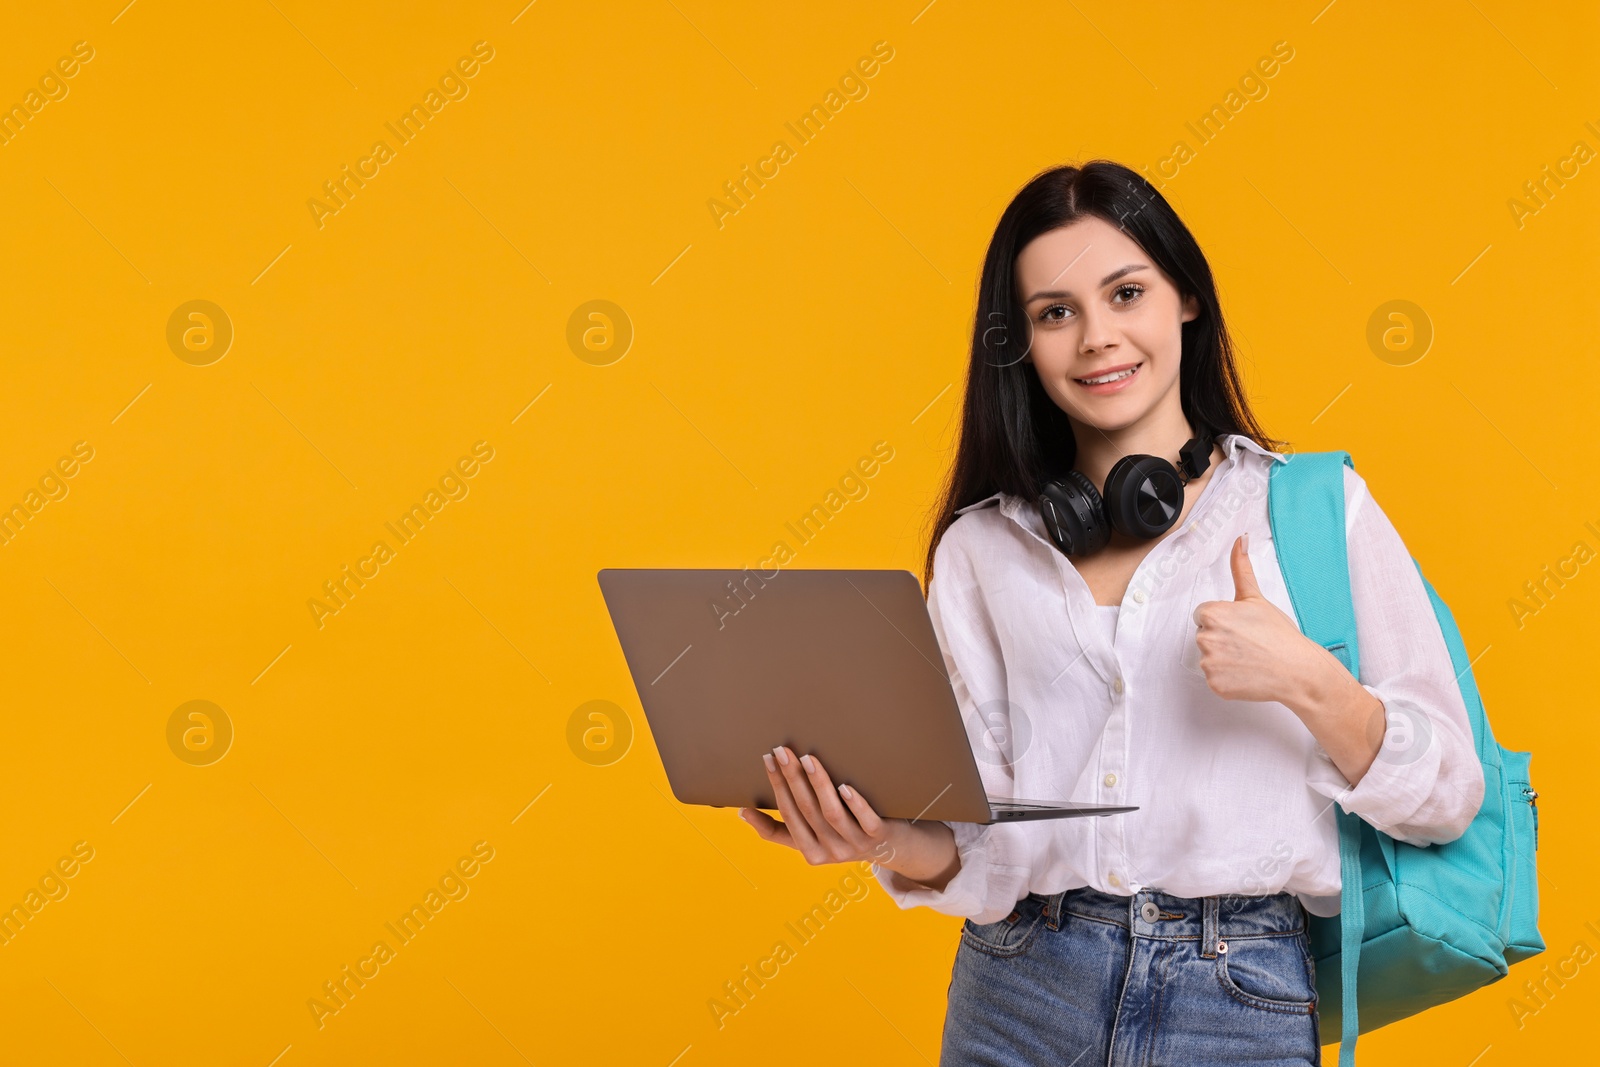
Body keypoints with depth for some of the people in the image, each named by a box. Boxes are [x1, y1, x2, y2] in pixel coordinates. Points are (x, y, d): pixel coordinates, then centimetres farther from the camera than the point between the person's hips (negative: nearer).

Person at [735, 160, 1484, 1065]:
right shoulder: (979, 548, 7)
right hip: (1019, 990, 2)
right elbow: (984, 842, 0)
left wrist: (1308, 682, -16)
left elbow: (1447, 801, -1)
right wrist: (900, 845, -20)